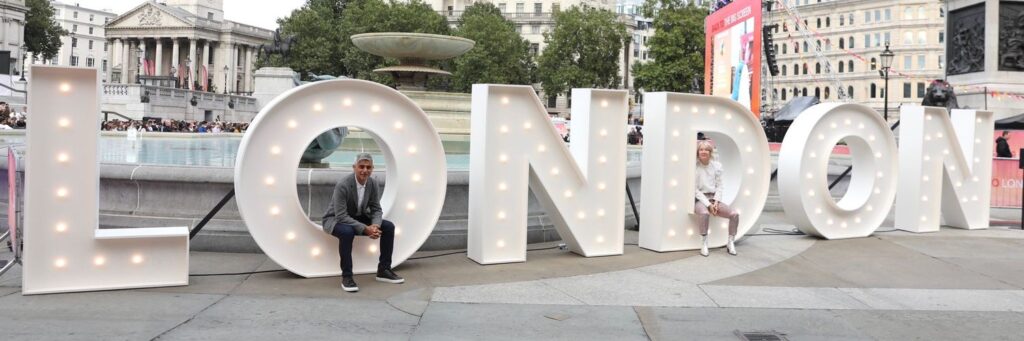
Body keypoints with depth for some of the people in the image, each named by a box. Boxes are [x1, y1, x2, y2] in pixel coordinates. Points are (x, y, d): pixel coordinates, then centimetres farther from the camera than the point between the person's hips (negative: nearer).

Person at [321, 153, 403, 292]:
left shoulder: (373, 184, -10)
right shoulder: (342, 185, -29)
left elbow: (376, 210, -4)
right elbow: (341, 216, -31)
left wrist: (375, 226, -26)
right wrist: (365, 229, -37)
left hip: (358, 218, 6)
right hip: (336, 219, -6)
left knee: (388, 227, -10)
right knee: (347, 232, -40)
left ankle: (383, 270, -1)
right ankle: (346, 276, -26)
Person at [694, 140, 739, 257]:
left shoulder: (716, 166, 6)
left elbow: (719, 186, 6)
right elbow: (695, 190, -8)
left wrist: (716, 202, -9)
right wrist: (708, 204, -15)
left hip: (714, 198, 5)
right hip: (699, 199, -5)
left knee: (734, 214, -16)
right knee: (704, 213, -39)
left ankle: (731, 242, 2)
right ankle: (703, 243, -24)